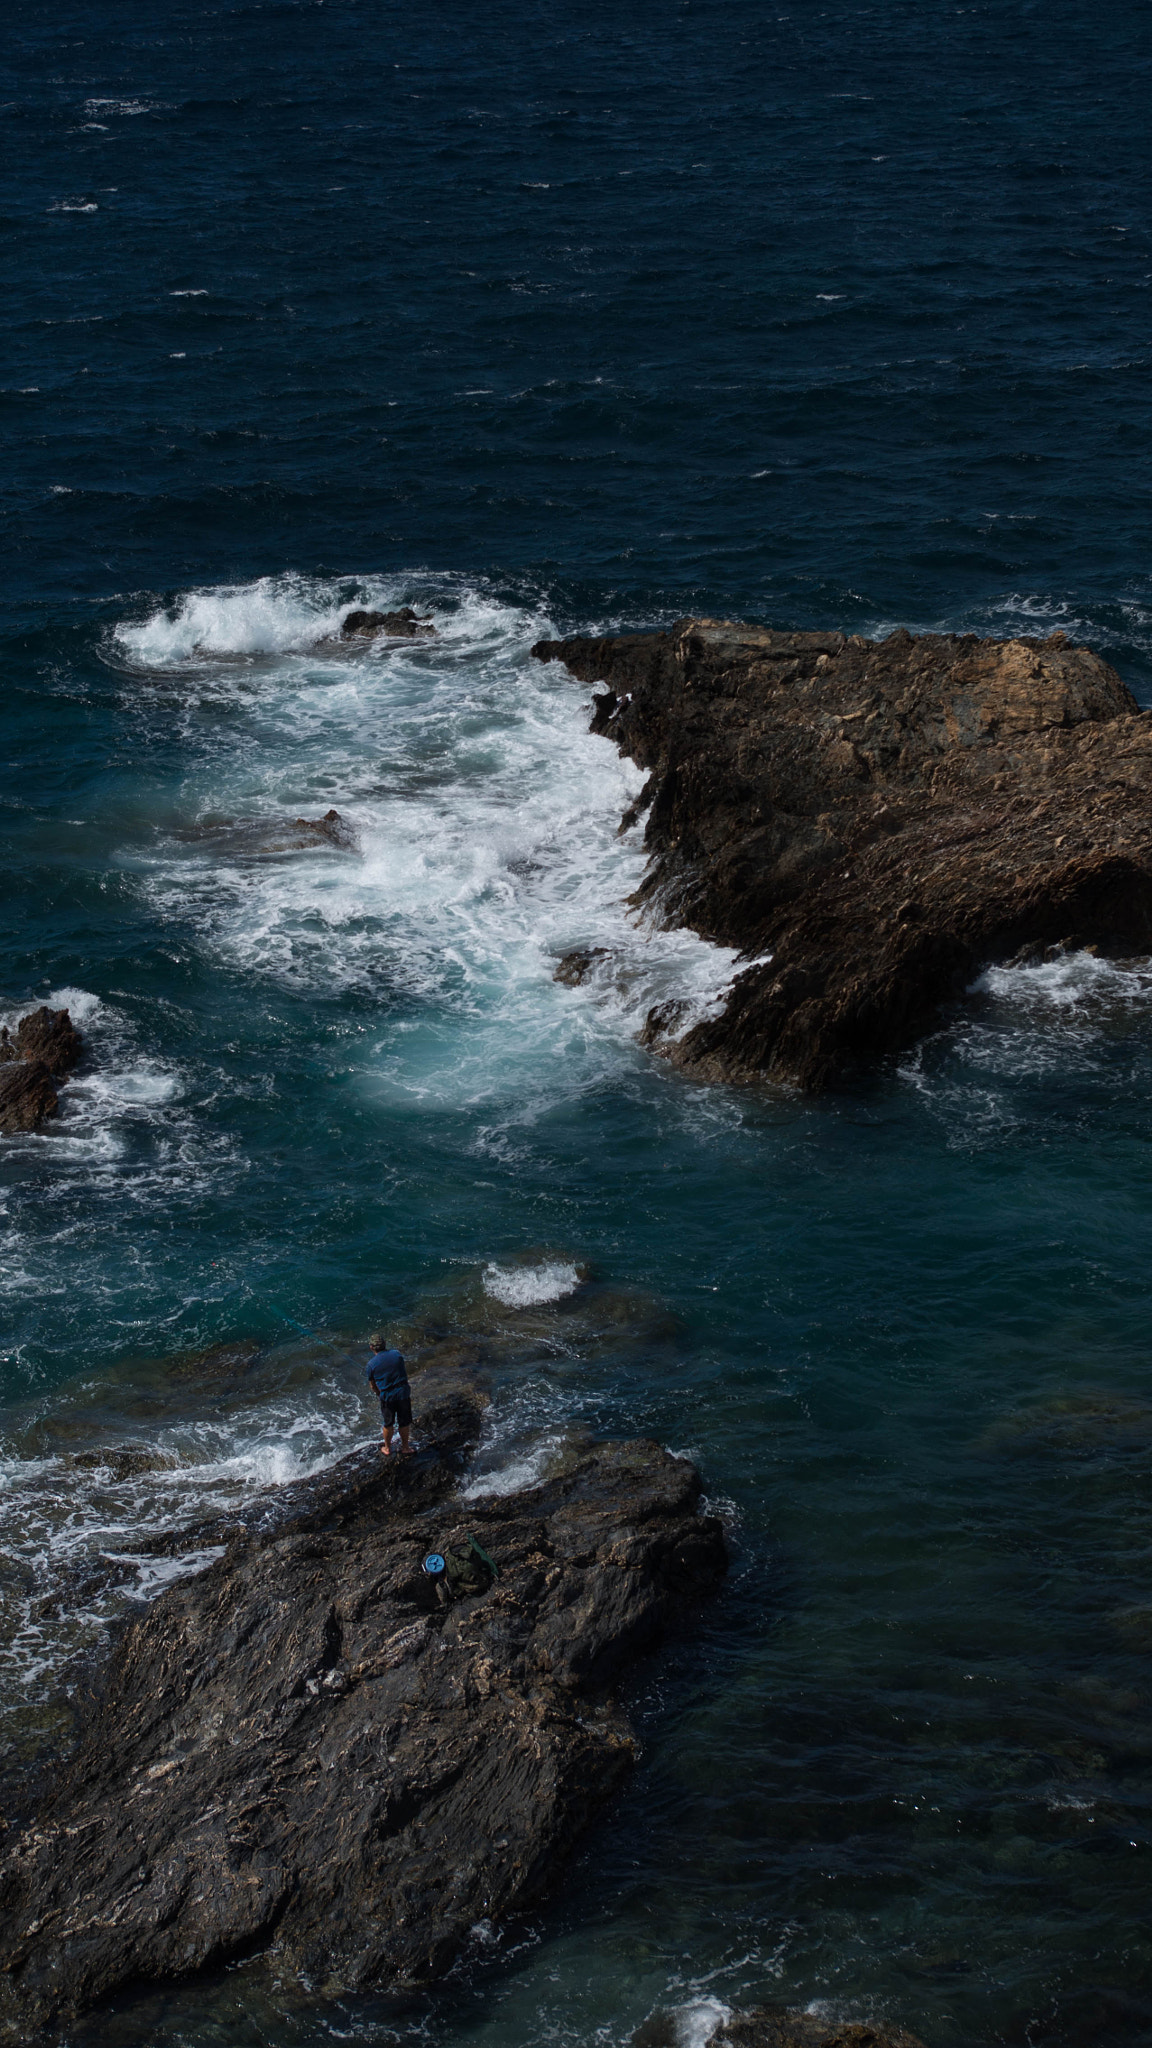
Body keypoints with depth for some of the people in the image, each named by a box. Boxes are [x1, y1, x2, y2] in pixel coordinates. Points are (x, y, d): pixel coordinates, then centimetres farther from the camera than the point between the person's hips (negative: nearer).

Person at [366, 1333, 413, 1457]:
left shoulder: (372, 1364, -9)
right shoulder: (397, 1355, -3)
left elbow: (372, 1385, 3)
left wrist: (379, 1394, 22)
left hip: (387, 1396, -1)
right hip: (403, 1393, 1)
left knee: (388, 1423, 18)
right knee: (404, 1423, 17)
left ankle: (387, 1448, 35)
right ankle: (405, 1448, 31)